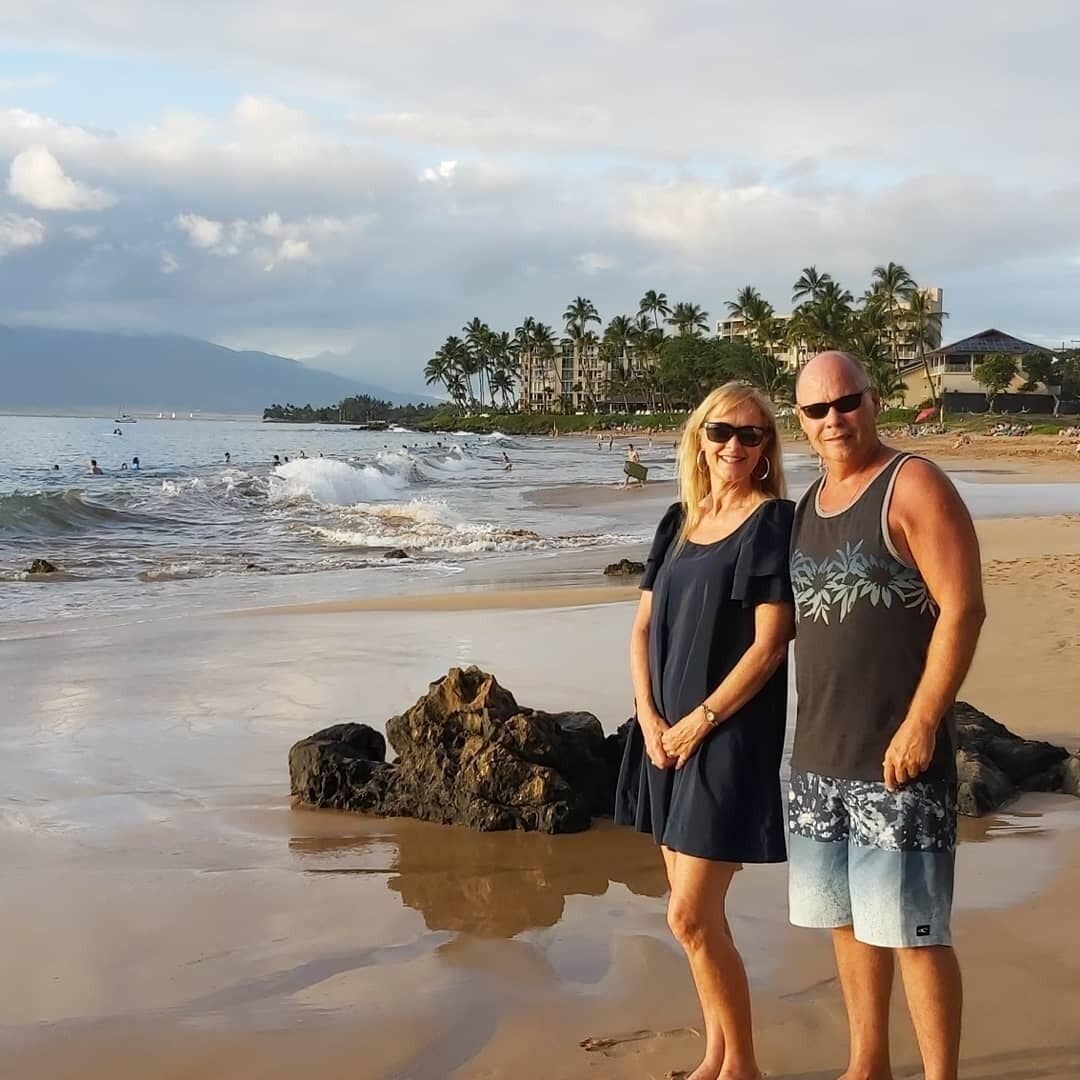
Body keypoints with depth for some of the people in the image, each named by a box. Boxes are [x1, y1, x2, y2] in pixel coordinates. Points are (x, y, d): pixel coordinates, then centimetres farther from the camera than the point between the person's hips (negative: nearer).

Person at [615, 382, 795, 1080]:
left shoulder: (774, 522, -9)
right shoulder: (678, 522, 10)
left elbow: (769, 644, -14)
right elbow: (643, 628, 10)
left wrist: (702, 720, -14)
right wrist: (650, 720, -3)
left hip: (732, 736, -7)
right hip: (669, 734, 7)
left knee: (691, 917, -7)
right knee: (696, 910, 13)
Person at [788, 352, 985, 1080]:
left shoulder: (913, 485, -8)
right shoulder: (809, 503, 13)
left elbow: (964, 609, -15)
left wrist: (922, 724, -19)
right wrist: (809, 735, 10)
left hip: (897, 754, -7)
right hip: (819, 756, 7)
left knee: (913, 930, -3)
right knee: (848, 920, 15)